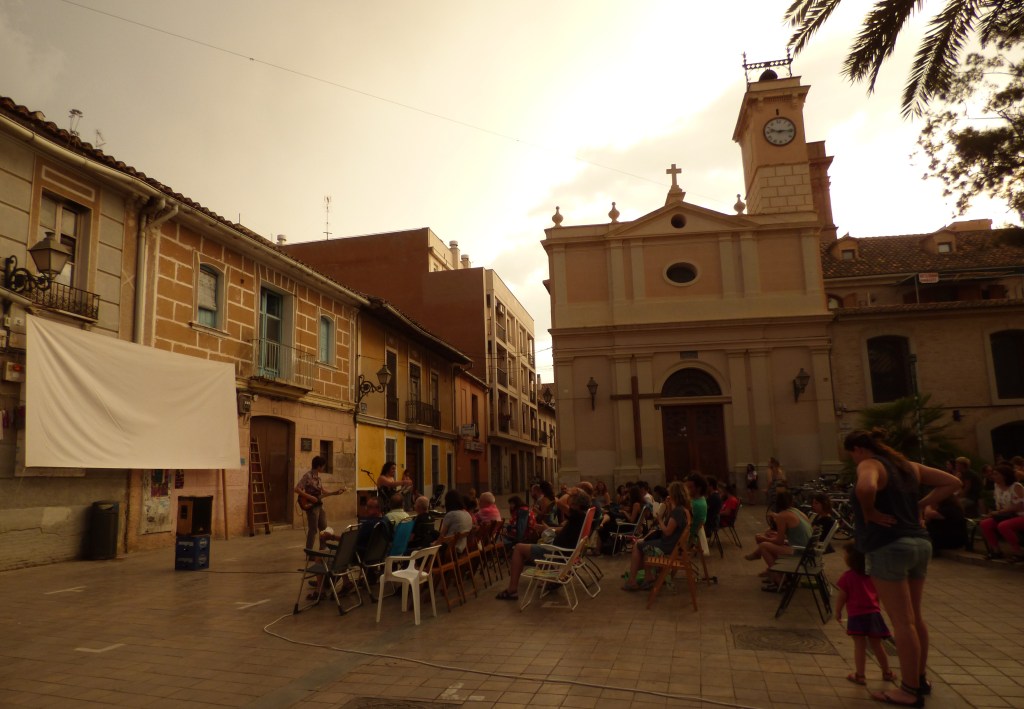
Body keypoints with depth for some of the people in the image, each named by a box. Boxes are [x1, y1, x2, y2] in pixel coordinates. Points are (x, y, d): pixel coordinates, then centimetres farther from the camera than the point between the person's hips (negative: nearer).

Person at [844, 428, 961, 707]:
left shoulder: (870, 464, -11)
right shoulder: (907, 465, 14)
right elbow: (952, 483, 17)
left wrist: (870, 513, -17)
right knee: (914, 617, 19)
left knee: (902, 622, -1)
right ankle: (920, 679, 31)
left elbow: (866, 488, -35)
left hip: (889, 547, -9)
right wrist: (919, 505, 11)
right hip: (919, 543, 9)